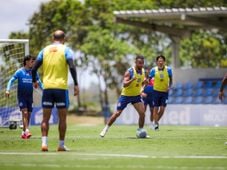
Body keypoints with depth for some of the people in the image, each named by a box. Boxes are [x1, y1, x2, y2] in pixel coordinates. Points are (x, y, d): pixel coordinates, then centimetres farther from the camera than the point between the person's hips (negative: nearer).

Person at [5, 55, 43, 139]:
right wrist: (8, 90, -20)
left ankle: (24, 132, 16)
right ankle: (27, 131, -23)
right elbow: (11, 80, -6)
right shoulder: (19, 72, -6)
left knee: (28, 114, 5)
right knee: (25, 112, -17)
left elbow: (39, 82, 12)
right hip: (21, 96, -4)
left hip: (30, 96, 4)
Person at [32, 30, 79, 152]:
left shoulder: (45, 50, 10)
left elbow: (34, 68, 8)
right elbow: (72, 67, -12)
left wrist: (34, 81, 25)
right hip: (61, 87, -2)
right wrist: (76, 84, -9)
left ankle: (44, 143, -6)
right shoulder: (66, 50, 1)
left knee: (45, 118, 6)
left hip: (47, 87, 3)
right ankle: (61, 145, 6)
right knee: (62, 118, 6)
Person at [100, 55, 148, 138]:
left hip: (136, 96, 5)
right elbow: (124, 84, -30)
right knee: (117, 113, -3)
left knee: (142, 113, -11)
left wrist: (144, 81, -9)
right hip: (126, 95, -5)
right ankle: (106, 129, 11)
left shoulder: (143, 71, -1)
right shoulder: (129, 72, -21)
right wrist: (132, 79, -46)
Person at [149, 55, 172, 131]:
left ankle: (156, 121, 19)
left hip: (165, 91, 0)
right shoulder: (153, 70, -7)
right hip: (156, 91, 0)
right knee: (156, 108, -3)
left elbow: (171, 79, 7)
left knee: (162, 109, -5)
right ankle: (156, 124, 10)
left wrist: (169, 86, -10)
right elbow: (149, 80, 2)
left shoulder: (168, 69, -6)